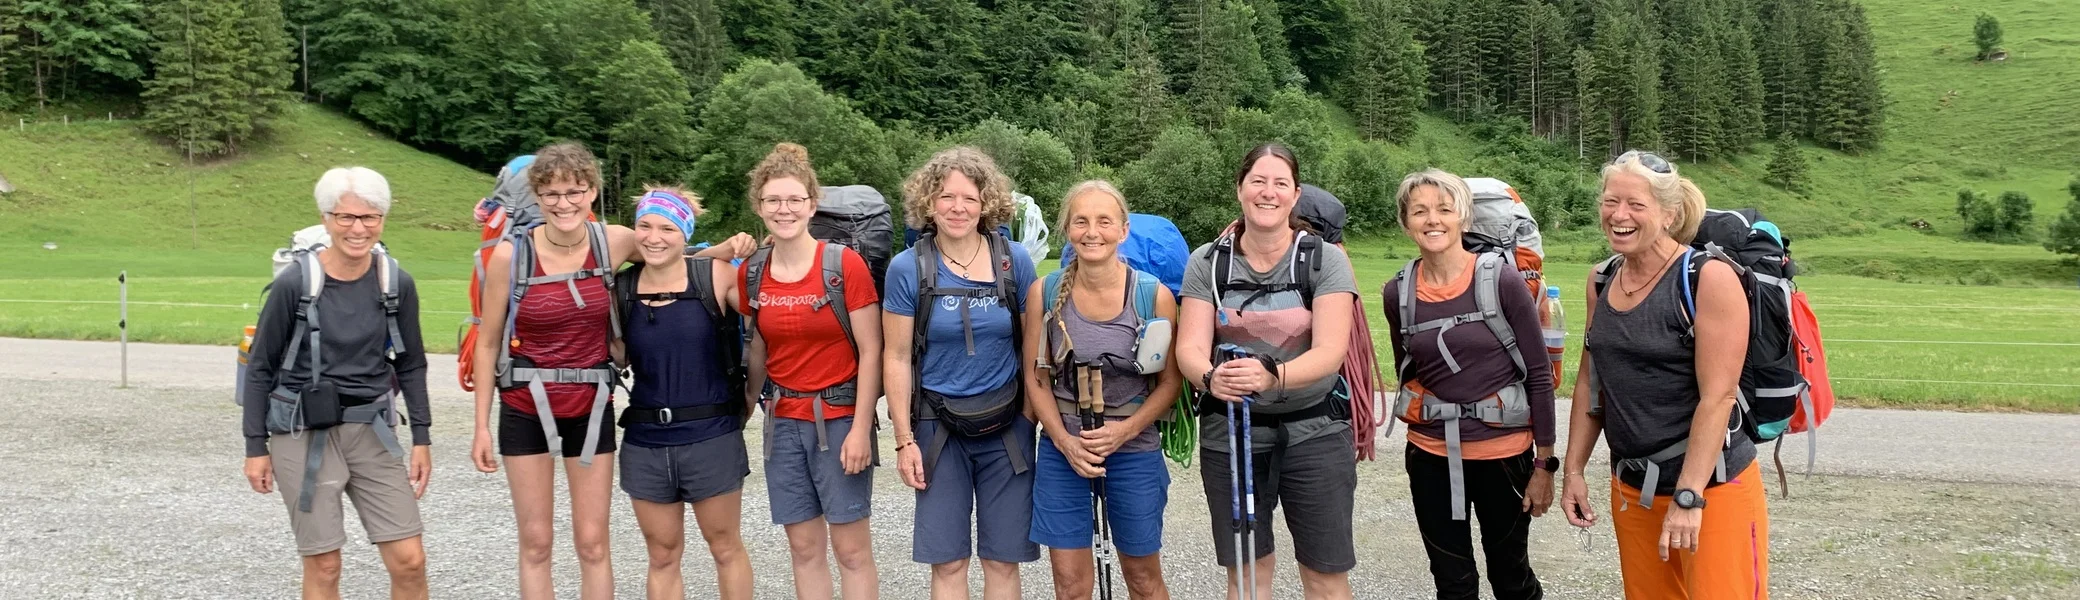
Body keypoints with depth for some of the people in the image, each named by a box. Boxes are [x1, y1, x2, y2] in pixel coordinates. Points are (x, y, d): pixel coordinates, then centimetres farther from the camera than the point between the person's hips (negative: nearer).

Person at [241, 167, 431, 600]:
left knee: (409, 561, -2)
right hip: (304, 434, -3)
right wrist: (256, 447, -2)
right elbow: (260, 368, -2)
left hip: (372, 432, 3)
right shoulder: (295, 283, -10)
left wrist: (421, 438, 6)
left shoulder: (397, 284, -1)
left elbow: (411, 365, 10)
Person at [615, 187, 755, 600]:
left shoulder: (717, 277, -8)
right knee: (662, 555, 11)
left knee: (725, 547, 11)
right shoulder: (621, 289, 1)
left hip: (712, 436, -3)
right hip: (645, 441, 3)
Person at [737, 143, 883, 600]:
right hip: (783, 422, 4)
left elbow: (871, 352, -9)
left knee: (851, 548, -1)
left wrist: (860, 429, -13)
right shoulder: (751, 274, 3)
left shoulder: (845, 265, -10)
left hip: (839, 418, -4)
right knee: (804, 547, 8)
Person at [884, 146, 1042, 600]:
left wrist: (1033, 420, 2)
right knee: (948, 562, 3)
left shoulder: (1015, 263, -2)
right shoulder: (908, 268, -5)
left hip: (1006, 427, 1)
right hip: (938, 428, -1)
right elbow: (897, 358, -1)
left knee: (1003, 561, 6)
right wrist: (904, 439, -4)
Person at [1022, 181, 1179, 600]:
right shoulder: (1044, 293, -4)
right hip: (1062, 449, 1)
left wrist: (1123, 431, -15)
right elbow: (1036, 379, 2)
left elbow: (1171, 381, -3)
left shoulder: (1154, 295, -9)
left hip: (1134, 450, -1)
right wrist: (1066, 442, -11)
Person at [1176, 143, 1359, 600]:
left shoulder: (1326, 260, -5)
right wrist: (1210, 377, -31)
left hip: (1315, 431, -2)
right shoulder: (1206, 263, 1)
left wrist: (1272, 375, -34)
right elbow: (1190, 347, -7)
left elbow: (1330, 351, -15)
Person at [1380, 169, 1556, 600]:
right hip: (1432, 458, 3)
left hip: (1503, 453, -3)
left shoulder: (1502, 280, -11)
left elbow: (1539, 375, -8)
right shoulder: (1398, 294, -1)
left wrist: (1544, 464, -8)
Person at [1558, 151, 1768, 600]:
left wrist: (1689, 497, -22)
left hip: (1712, 487, -6)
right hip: (1631, 487, 6)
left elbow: (1717, 397, -19)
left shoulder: (1710, 279, -15)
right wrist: (1574, 470, 10)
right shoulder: (1602, 281, 5)